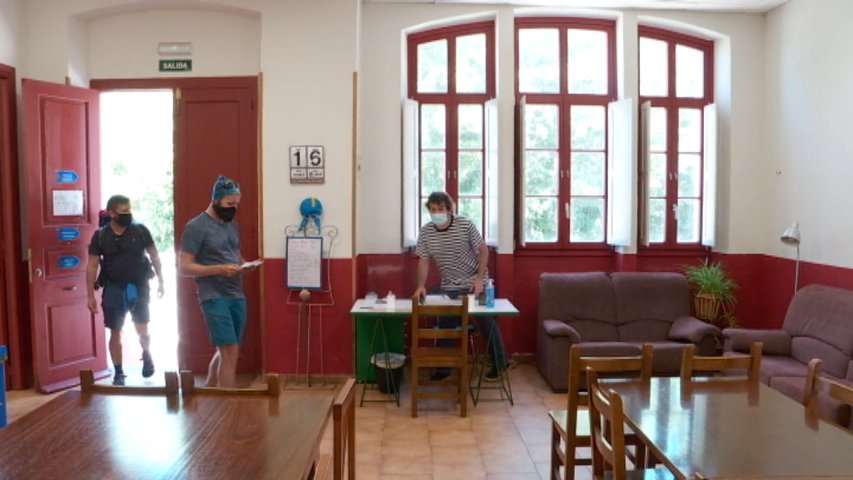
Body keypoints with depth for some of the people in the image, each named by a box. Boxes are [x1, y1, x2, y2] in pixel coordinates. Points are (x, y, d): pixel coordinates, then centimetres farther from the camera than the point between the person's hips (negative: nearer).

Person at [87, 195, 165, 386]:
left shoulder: (140, 230, -5)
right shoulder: (100, 235, -4)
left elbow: (154, 255, 4)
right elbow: (92, 266, -1)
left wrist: (160, 281, 2)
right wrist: (91, 295, -3)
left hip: (138, 286, -1)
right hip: (114, 288, 1)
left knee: (142, 331, -3)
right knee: (115, 333, 7)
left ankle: (146, 355, 29)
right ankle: (119, 372, 20)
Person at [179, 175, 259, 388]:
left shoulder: (232, 226, 14)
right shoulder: (196, 226, -8)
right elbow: (184, 267, -11)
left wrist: (245, 265, 1)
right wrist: (219, 269, -22)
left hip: (237, 296, 7)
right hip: (215, 297, -7)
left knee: (224, 351, 14)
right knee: (230, 352, -10)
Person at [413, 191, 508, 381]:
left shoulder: (465, 225, -17)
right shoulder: (425, 232, -9)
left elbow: (483, 250, -11)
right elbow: (424, 261, -4)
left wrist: (480, 278, -20)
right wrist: (421, 286, -18)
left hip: (475, 283, -2)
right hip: (449, 287, 3)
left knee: (487, 323, 5)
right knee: (445, 325, 4)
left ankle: (498, 364, 22)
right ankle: (443, 367, 19)